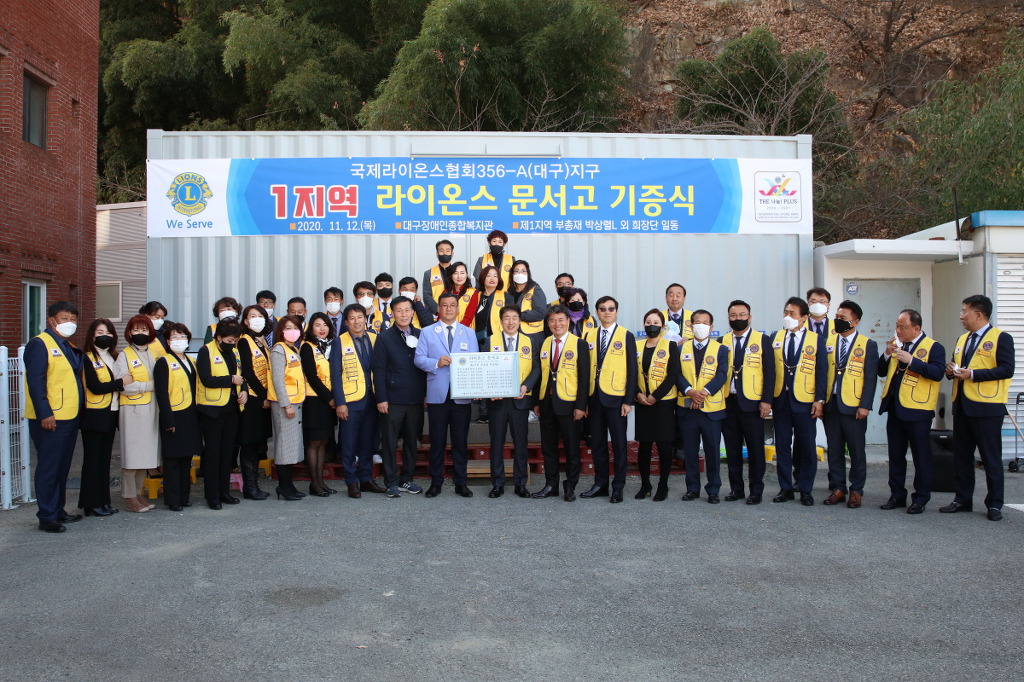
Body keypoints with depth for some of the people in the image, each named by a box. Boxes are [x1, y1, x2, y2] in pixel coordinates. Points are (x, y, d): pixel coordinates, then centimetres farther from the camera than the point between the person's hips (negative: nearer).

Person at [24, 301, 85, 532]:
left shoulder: (70, 346, 17)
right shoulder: (39, 344, -9)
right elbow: (36, 382, -16)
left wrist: (79, 408, 15)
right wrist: (44, 414, -21)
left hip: (70, 417, 8)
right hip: (49, 420, -8)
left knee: (63, 467, 14)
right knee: (49, 468, -3)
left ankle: (58, 510, 24)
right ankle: (46, 517, 4)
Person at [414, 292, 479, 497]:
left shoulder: (469, 333, 12)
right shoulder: (427, 332, 7)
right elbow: (419, 359, 0)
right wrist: (436, 363, -17)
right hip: (437, 394, -1)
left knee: (460, 441, 5)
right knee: (437, 441, 5)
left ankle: (461, 483, 14)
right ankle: (436, 482, 14)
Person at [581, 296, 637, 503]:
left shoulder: (626, 336, 0)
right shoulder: (589, 336, 10)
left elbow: (632, 369, -3)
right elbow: (586, 369, 10)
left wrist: (629, 400, -9)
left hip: (616, 398, -4)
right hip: (594, 398, 4)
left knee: (618, 444, 3)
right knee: (597, 443, 9)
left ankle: (618, 488, 12)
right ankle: (600, 484, 19)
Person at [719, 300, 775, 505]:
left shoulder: (762, 340, 2)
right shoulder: (722, 341, 10)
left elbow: (769, 372, -2)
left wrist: (766, 400, -9)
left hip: (752, 403, -3)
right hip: (728, 403, 3)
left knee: (755, 449, 2)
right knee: (732, 449, 8)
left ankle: (756, 490, 12)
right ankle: (736, 488, 18)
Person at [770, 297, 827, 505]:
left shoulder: (816, 340, 1)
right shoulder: (775, 338, 8)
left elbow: (821, 371, -1)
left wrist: (819, 400, -9)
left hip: (804, 401, -2)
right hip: (780, 400, 3)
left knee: (806, 447, 3)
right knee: (782, 445, 7)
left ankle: (805, 490, 14)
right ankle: (785, 488, 16)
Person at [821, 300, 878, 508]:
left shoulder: (868, 345, 0)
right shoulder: (828, 342, 9)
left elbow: (871, 377, -4)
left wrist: (865, 405, -11)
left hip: (853, 406, -3)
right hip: (830, 404, 3)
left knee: (856, 450, 4)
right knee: (834, 449, 8)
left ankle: (856, 491, 15)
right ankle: (837, 489, 17)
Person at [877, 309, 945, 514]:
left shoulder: (933, 347, -6)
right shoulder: (895, 345, 13)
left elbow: (938, 372, -20)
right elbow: (881, 372, 11)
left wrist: (912, 361, -24)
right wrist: (887, 355, -6)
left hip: (917, 410, -6)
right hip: (894, 408, 6)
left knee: (921, 456, 3)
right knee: (895, 455, 12)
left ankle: (921, 498, 12)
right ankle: (897, 495, 21)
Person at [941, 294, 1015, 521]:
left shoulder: (1001, 338, -6)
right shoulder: (962, 339, 18)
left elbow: (1006, 369, -16)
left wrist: (973, 374, -20)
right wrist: (951, 370, 2)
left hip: (986, 407, -7)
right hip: (962, 406, 8)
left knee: (991, 457, 0)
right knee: (961, 455, 11)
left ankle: (994, 504, 8)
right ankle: (963, 499, 20)